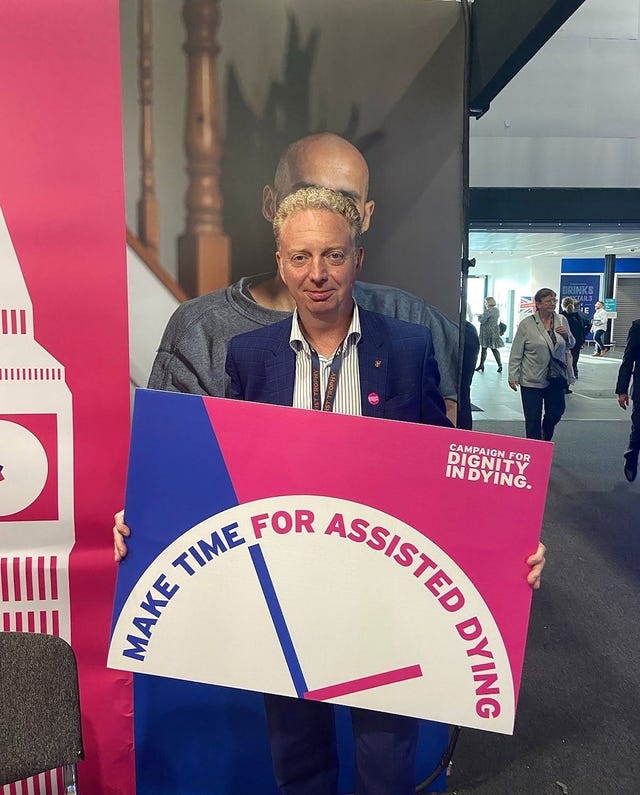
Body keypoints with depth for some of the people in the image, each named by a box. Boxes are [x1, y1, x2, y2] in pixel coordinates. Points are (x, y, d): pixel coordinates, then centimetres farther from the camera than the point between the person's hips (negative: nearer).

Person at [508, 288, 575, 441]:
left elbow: (570, 345, 17)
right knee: (533, 419, 2)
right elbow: (516, 354, -5)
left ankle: (546, 438, 42)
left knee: (556, 412, 12)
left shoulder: (562, 320, 5)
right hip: (532, 380, -4)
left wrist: (567, 335, -5)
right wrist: (513, 376, -8)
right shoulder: (526, 324, -7)